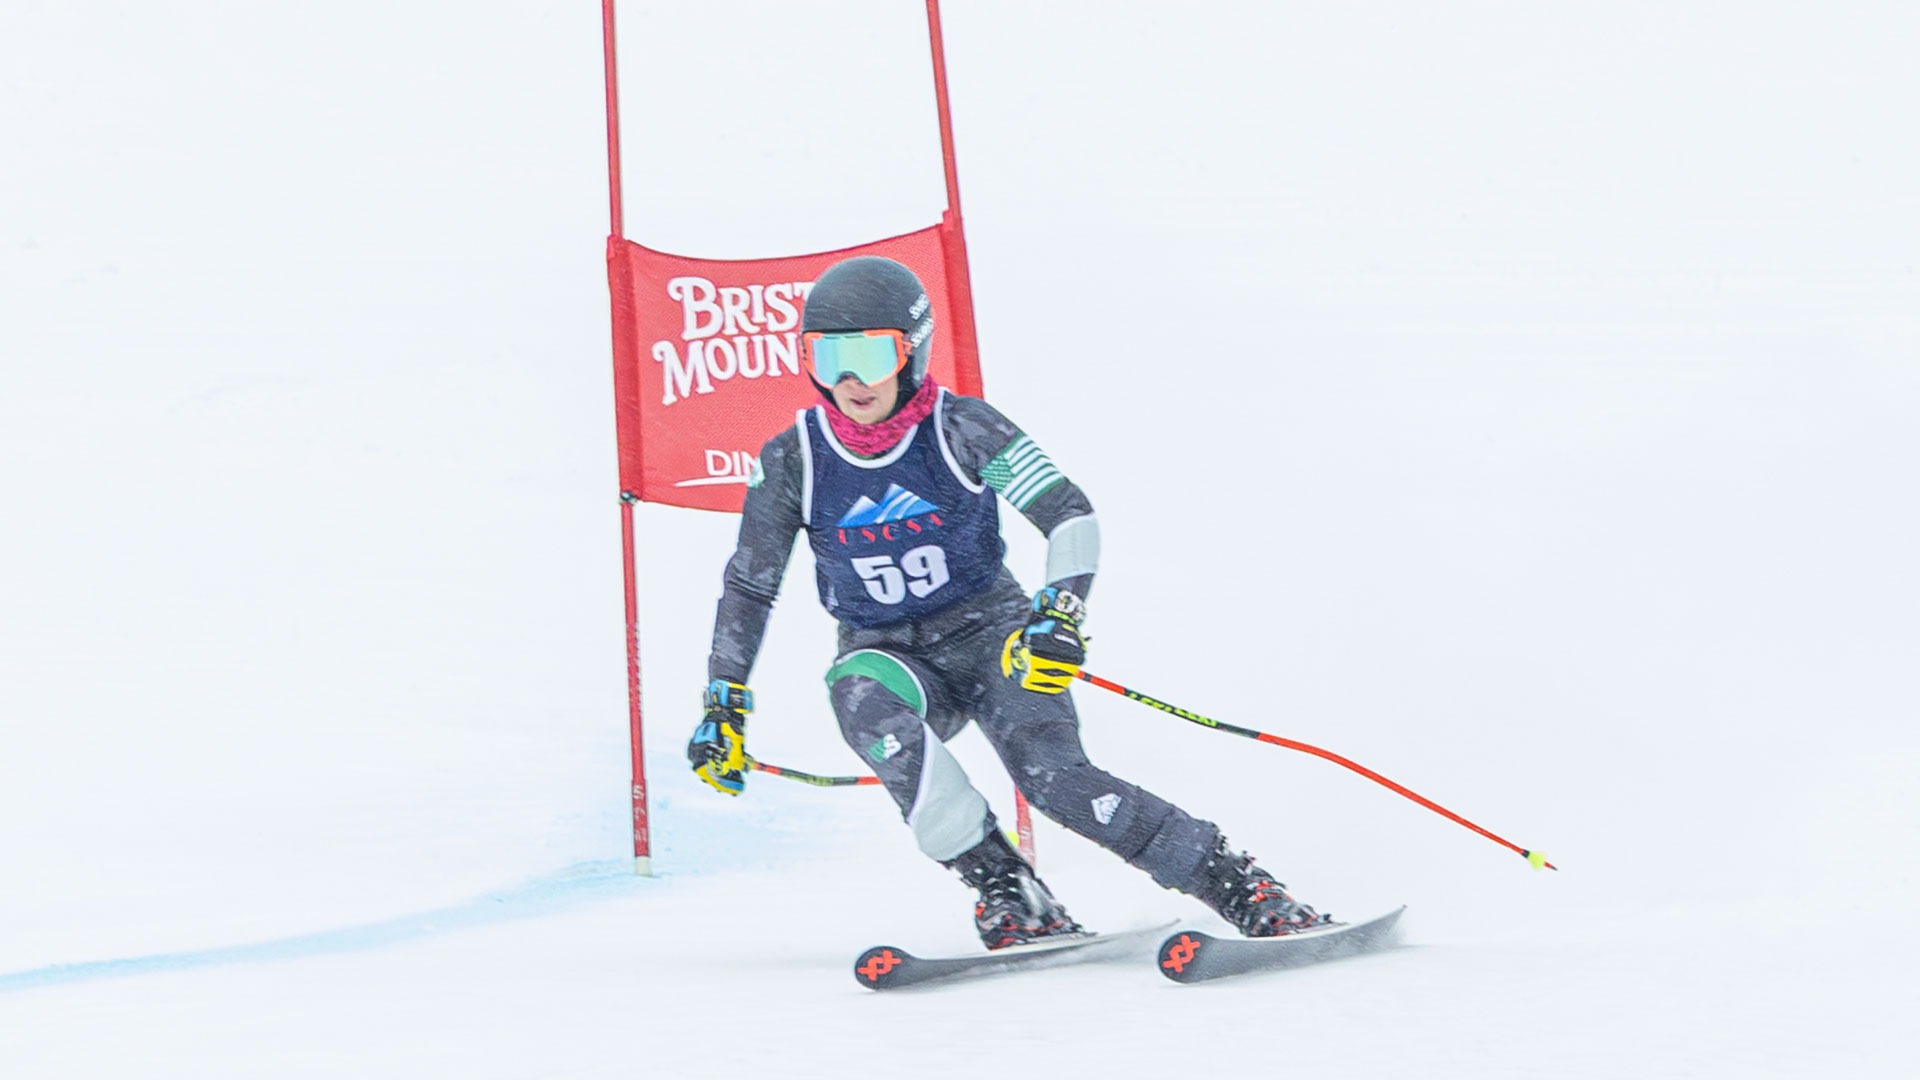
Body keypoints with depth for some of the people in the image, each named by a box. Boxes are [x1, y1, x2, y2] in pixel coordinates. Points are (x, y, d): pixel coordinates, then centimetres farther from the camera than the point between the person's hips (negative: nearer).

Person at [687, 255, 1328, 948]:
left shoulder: (960, 429, -13)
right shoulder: (792, 463, -7)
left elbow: (1071, 516, -15)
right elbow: (747, 589, 5)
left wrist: (1059, 614, -31)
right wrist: (722, 709, 3)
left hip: (991, 633, -2)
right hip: (888, 655, 2)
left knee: (1054, 777, -27)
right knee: (860, 699, -35)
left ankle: (1243, 890, -18)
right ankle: (1008, 895, -29)